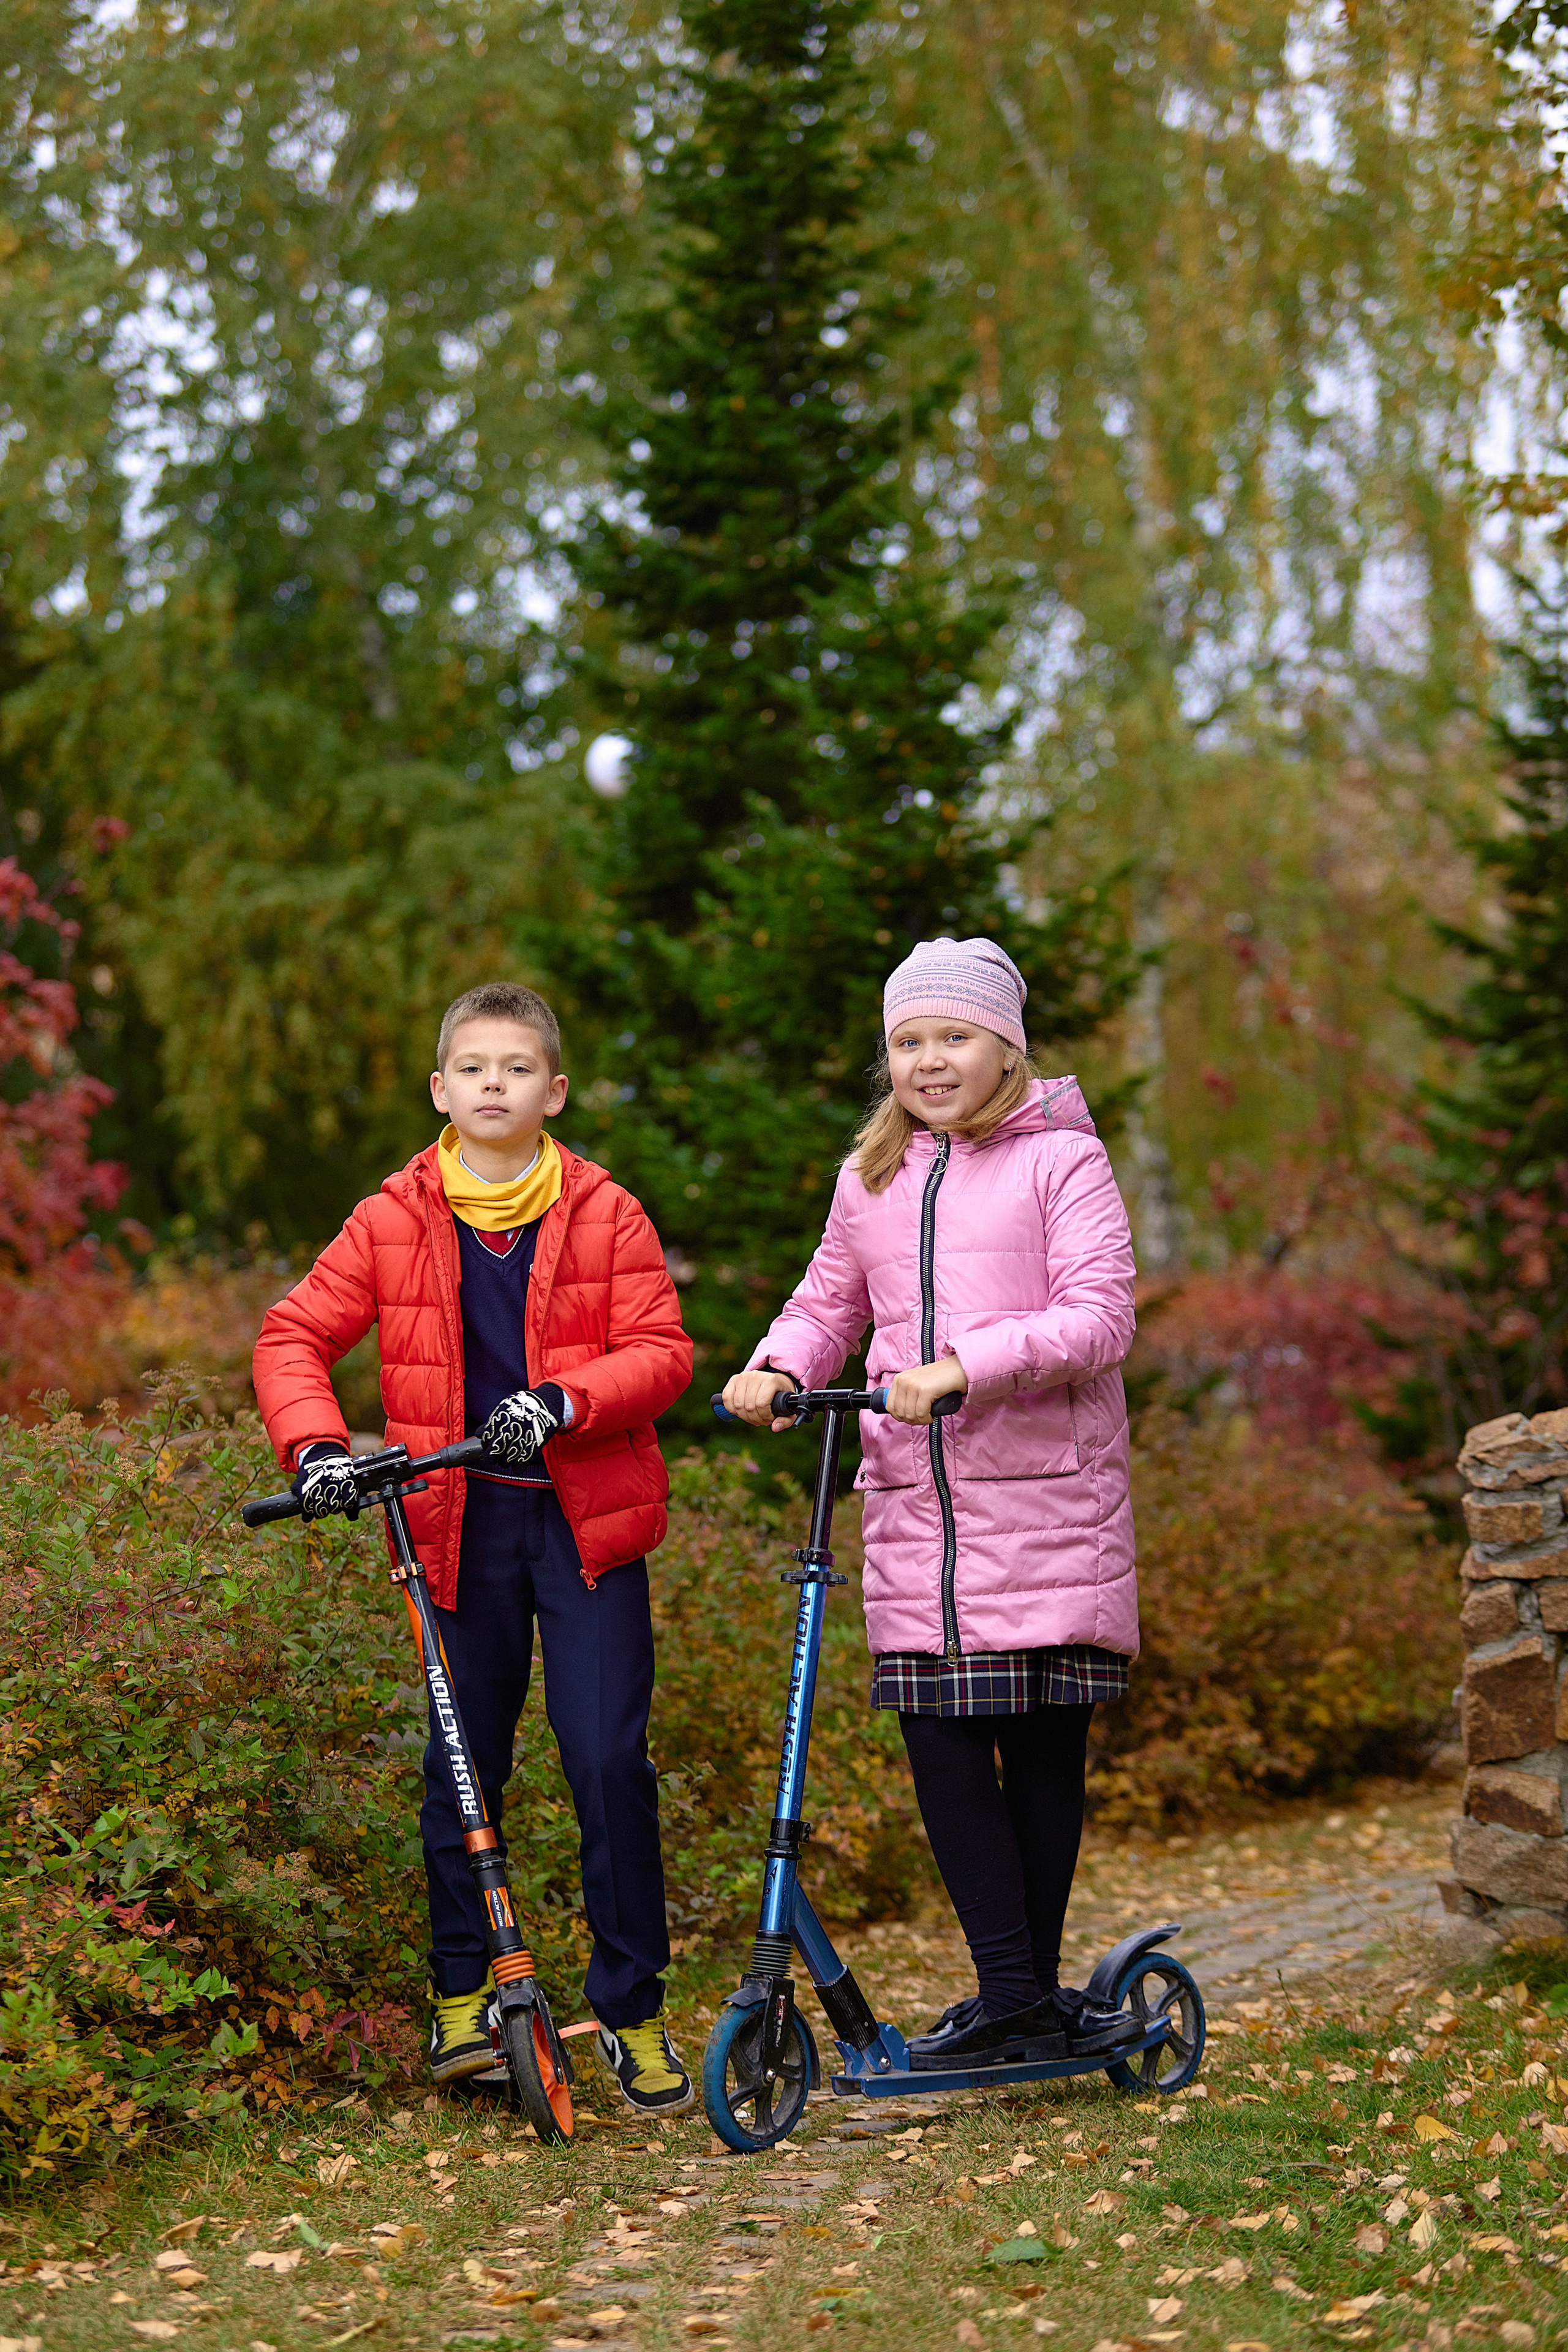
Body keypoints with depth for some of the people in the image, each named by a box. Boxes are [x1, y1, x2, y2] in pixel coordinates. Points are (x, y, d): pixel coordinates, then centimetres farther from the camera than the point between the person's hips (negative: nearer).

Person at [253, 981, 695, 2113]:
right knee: (462, 1763, 8)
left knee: (610, 1761, -7)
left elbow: (661, 1351, -4)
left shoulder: (606, 1215, 1)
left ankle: (634, 2012, 5)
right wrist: (315, 1446, -14)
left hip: (586, 1519, -1)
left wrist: (560, 1401, -20)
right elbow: (294, 1335, 3)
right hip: (460, 1521, 2)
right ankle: (462, 1993, 23)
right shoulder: (394, 1221, 4)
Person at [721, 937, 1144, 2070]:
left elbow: (1100, 1318, -11)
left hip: (1046, 1502, -4)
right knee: (941, 1736, -4)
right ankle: (1012, 1997, 2)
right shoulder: (871, 1178, 16)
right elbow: (831, 1302, 26)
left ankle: (1035, 1987, 12)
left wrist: (965, 1364, -24)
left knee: (1043, 1741, 0)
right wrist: (779, 1364, 4)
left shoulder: (1062, 1158, -1)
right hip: (916, 1500, 4)